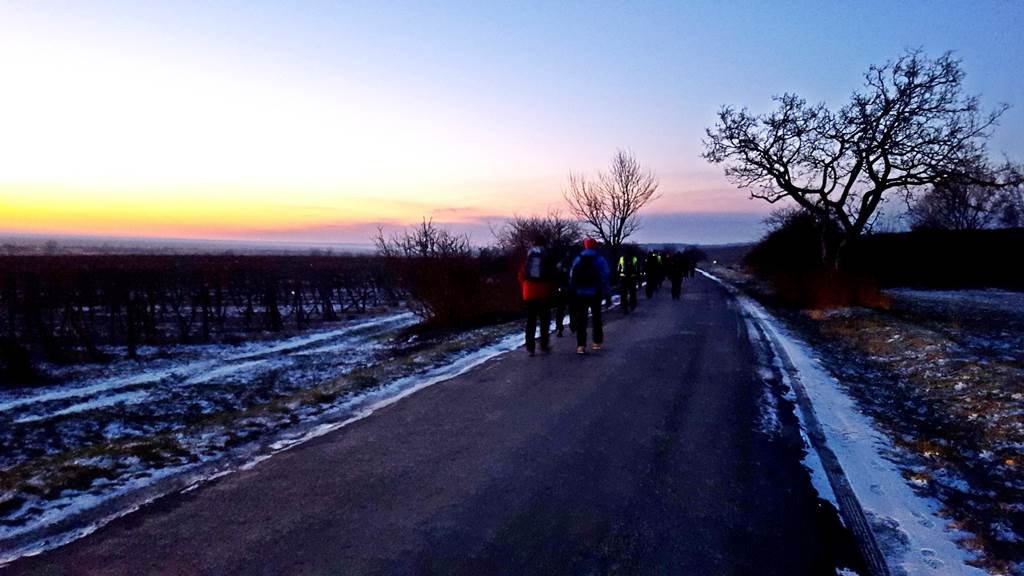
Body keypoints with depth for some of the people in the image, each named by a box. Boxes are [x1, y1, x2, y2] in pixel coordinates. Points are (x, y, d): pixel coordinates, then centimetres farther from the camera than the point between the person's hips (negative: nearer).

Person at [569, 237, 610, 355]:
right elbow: (605, 277, -8)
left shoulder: (577, 260, 4)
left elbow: (571, 277, 2)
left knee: (581, 319, 1)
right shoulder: (600, 260, -3)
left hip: (580, 293, 1)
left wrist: (574, 290, 9)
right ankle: (597, 342, 19)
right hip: (595, 293, -1)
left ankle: (581, 345, -7)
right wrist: (604, 292, 0)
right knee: (597, 318, 14)